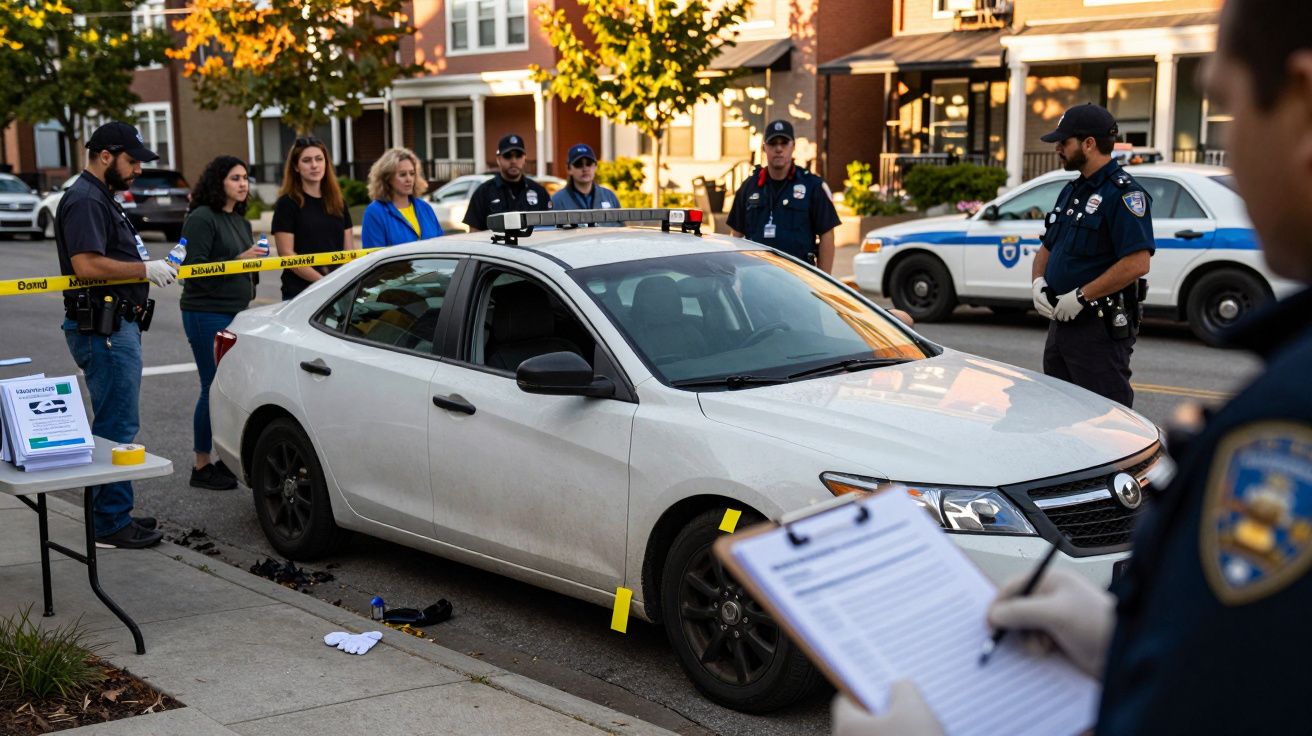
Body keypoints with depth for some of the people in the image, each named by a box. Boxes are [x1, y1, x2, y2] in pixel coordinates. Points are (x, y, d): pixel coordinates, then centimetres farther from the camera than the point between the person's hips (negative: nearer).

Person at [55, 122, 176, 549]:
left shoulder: (101, 199, 20)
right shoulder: (85, 201, -14)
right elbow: (86, 265, -25)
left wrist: (155, 265, 13)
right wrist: (145, 269, -18)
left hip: (116, 326, 11)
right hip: (103, 330, -11)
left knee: (113, 425, 16)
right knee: (117, 427, -7)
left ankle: (113, 514, 24)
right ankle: (110, 525, -2)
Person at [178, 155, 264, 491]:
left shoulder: (241, 222, 17)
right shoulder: (201, 219, -10)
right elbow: (194, 268, -16)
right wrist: (238, 261, -21)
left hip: (237, 313, 8)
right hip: (207, 315, -8)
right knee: (214, 388, -6)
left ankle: (227, 459, 17)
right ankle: (202, 467, 3)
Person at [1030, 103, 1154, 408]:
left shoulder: (1124, 194, -13)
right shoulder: (1071, 190, 16)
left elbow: (1137, 264, -23)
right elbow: (1047, 248, 22)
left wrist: (1080, 296, -21)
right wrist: (1038, 282, 1)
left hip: (1100, 328, -9)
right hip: (1060, 323, 10)